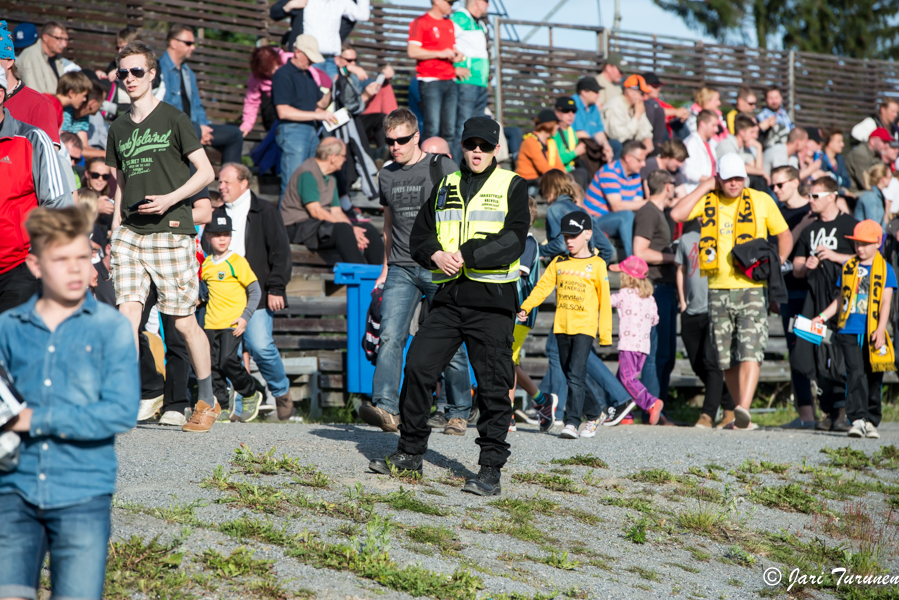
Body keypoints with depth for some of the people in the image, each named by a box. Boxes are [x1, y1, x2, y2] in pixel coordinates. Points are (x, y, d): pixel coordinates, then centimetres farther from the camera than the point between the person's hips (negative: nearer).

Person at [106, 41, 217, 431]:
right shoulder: (119, 129, 16)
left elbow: (206, 172, -1)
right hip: (130, 234, 4)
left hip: (171, 231, -4)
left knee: (184, 321, -1)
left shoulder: (173, 119, 1)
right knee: (127, 315, -10)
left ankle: (207, 400, 15)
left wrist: (170, 198, -15)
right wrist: (114, 233, 14)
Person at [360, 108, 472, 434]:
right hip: (401, 269, 4)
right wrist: (385, 269, 23)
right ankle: (386, 409, -25)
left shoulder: (442, 167, 0)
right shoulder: (386, 175, 15)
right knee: (390, 336, -15)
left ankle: (457, 413, 13)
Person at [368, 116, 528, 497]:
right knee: (417, 367, 1)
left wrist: (467, 255, -18)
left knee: (493, 386, -3)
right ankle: (410, 452, 15)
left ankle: (491, 468, 4)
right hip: (449, 297, 5)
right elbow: (420, 235, 14)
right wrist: (436, 254, -8)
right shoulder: (446, 187, 17)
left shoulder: (511, 186, 3)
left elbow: (514, 241, -10)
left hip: (492, 300, -4)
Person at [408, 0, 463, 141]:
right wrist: (440, 54, -15)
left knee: (450, 129, 3)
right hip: (431, 81, -7)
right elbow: (412, 51, -12)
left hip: (450, 81, 7)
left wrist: (457, 55, 7)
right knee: (432, 128, -13)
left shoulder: (450, 24, 20)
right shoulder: (421, 22, -3)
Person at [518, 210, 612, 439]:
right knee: (570, 375, 11)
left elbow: (604, 301, 2)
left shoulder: (597, 265, 1)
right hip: (561, 326, 5)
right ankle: (593, 415, 26)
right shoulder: (558, 263, 12)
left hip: (584, 327, -5)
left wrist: (605, 333, -1)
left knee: (575, 374, -14)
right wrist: (525, 307, -9)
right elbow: (543, 286, 6)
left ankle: (572, 423, -15)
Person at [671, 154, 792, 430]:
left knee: (750, 352, -17)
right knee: (727, 359, 6)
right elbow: (677, 214, -10)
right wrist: (703, 188, -6)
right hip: (718, 290, 2)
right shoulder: (707, 201, 7)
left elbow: (785, 234, 15)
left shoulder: (761, 201, 5)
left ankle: (743, 408, -27)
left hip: (751, 288, -2)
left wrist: (779, 258, -2)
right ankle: (742, 416, 17)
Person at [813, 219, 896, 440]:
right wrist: (823, 317, 13)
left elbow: (886, 302, -4)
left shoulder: (885, 269, 3)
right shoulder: (848, 268, 12)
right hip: (849, 331, 1)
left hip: (872, 333, -1)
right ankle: (858, 419, -14)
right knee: (856, 373, -11)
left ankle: (871, 422, 14)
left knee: (874, 378, 5)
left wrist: (881, 329, -14)